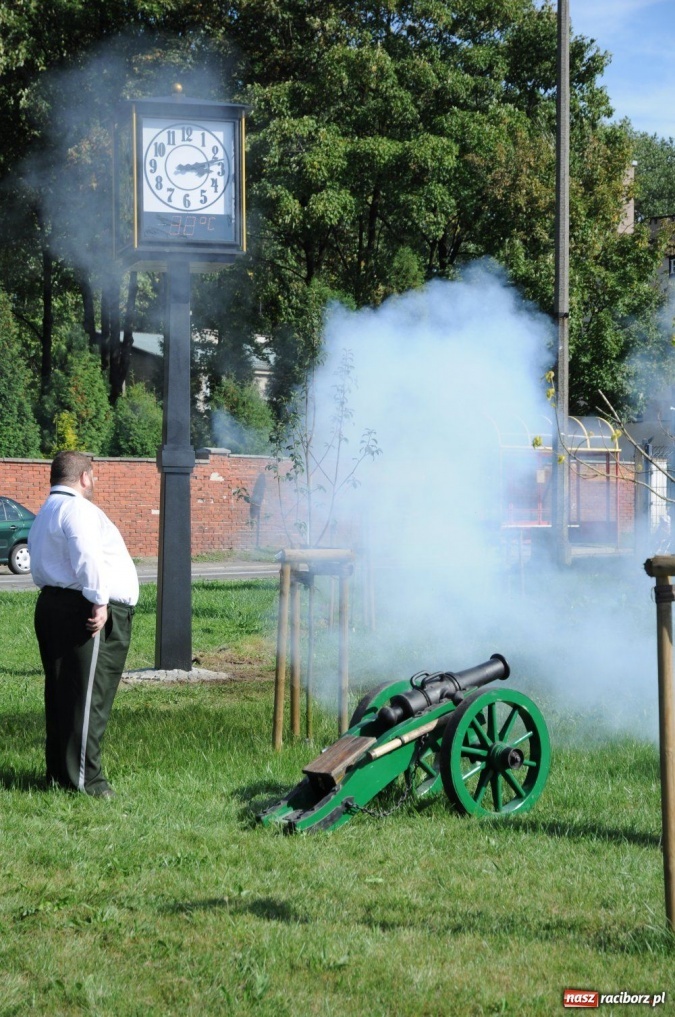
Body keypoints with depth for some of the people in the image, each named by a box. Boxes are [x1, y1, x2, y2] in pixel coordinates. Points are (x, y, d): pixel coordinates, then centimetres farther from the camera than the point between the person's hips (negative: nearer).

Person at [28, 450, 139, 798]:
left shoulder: (46, 514, 23)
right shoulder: (78, 509, -11)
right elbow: (87, 557, -23)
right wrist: (98, 601, -21)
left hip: (53, 605, 11)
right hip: (87, 612, -11)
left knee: (62, 694, 13)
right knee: (88, 695, -8)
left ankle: (59, 773, 19)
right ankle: (84, 779, -6)